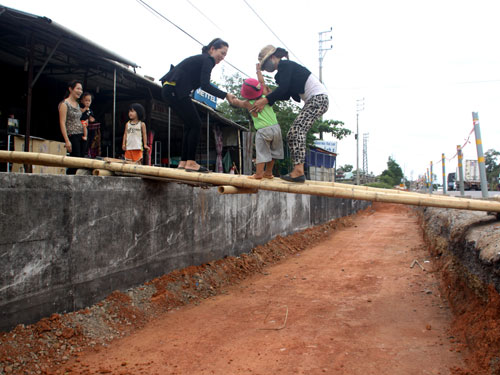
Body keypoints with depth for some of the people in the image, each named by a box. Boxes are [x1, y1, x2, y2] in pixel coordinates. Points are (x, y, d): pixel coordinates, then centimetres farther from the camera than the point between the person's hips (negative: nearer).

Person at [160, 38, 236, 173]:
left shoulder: (201, 59, 22)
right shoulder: (207, 60, -8)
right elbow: (205, 85, -19)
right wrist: (225, 95, -18)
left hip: (170, 90, 10)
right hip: (176, 91, -10)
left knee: (189, 125, 11)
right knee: (195, 124, -6)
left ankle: (183, 162, 11)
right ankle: (191, 162, -6)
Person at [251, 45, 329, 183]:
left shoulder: (284, 65, -6)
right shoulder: (286, 67, 23)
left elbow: (283, 89, -17)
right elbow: (285, 95, 18)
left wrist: (265, 100, -12)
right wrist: (268, 97, 9)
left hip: (318, 98, -10)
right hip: (313, 100, 10)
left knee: (297, 129, -23)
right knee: (292, 133, 3)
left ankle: (298, 171, -32)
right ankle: (297, 171, -4)